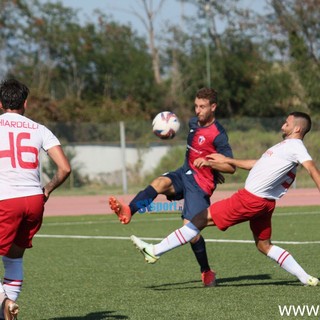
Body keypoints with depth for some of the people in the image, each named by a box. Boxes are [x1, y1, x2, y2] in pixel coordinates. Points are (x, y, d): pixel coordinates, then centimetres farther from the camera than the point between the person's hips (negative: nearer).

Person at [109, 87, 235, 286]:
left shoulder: (218, 134, -14)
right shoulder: (194, 123, 10)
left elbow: (231, 167, -17)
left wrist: (208, 163, -28)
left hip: (200, 185, -7)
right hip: (185, 174, 7)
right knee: (161, 183, -26)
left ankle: (206, 272, 6)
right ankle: (128, 211, -49)